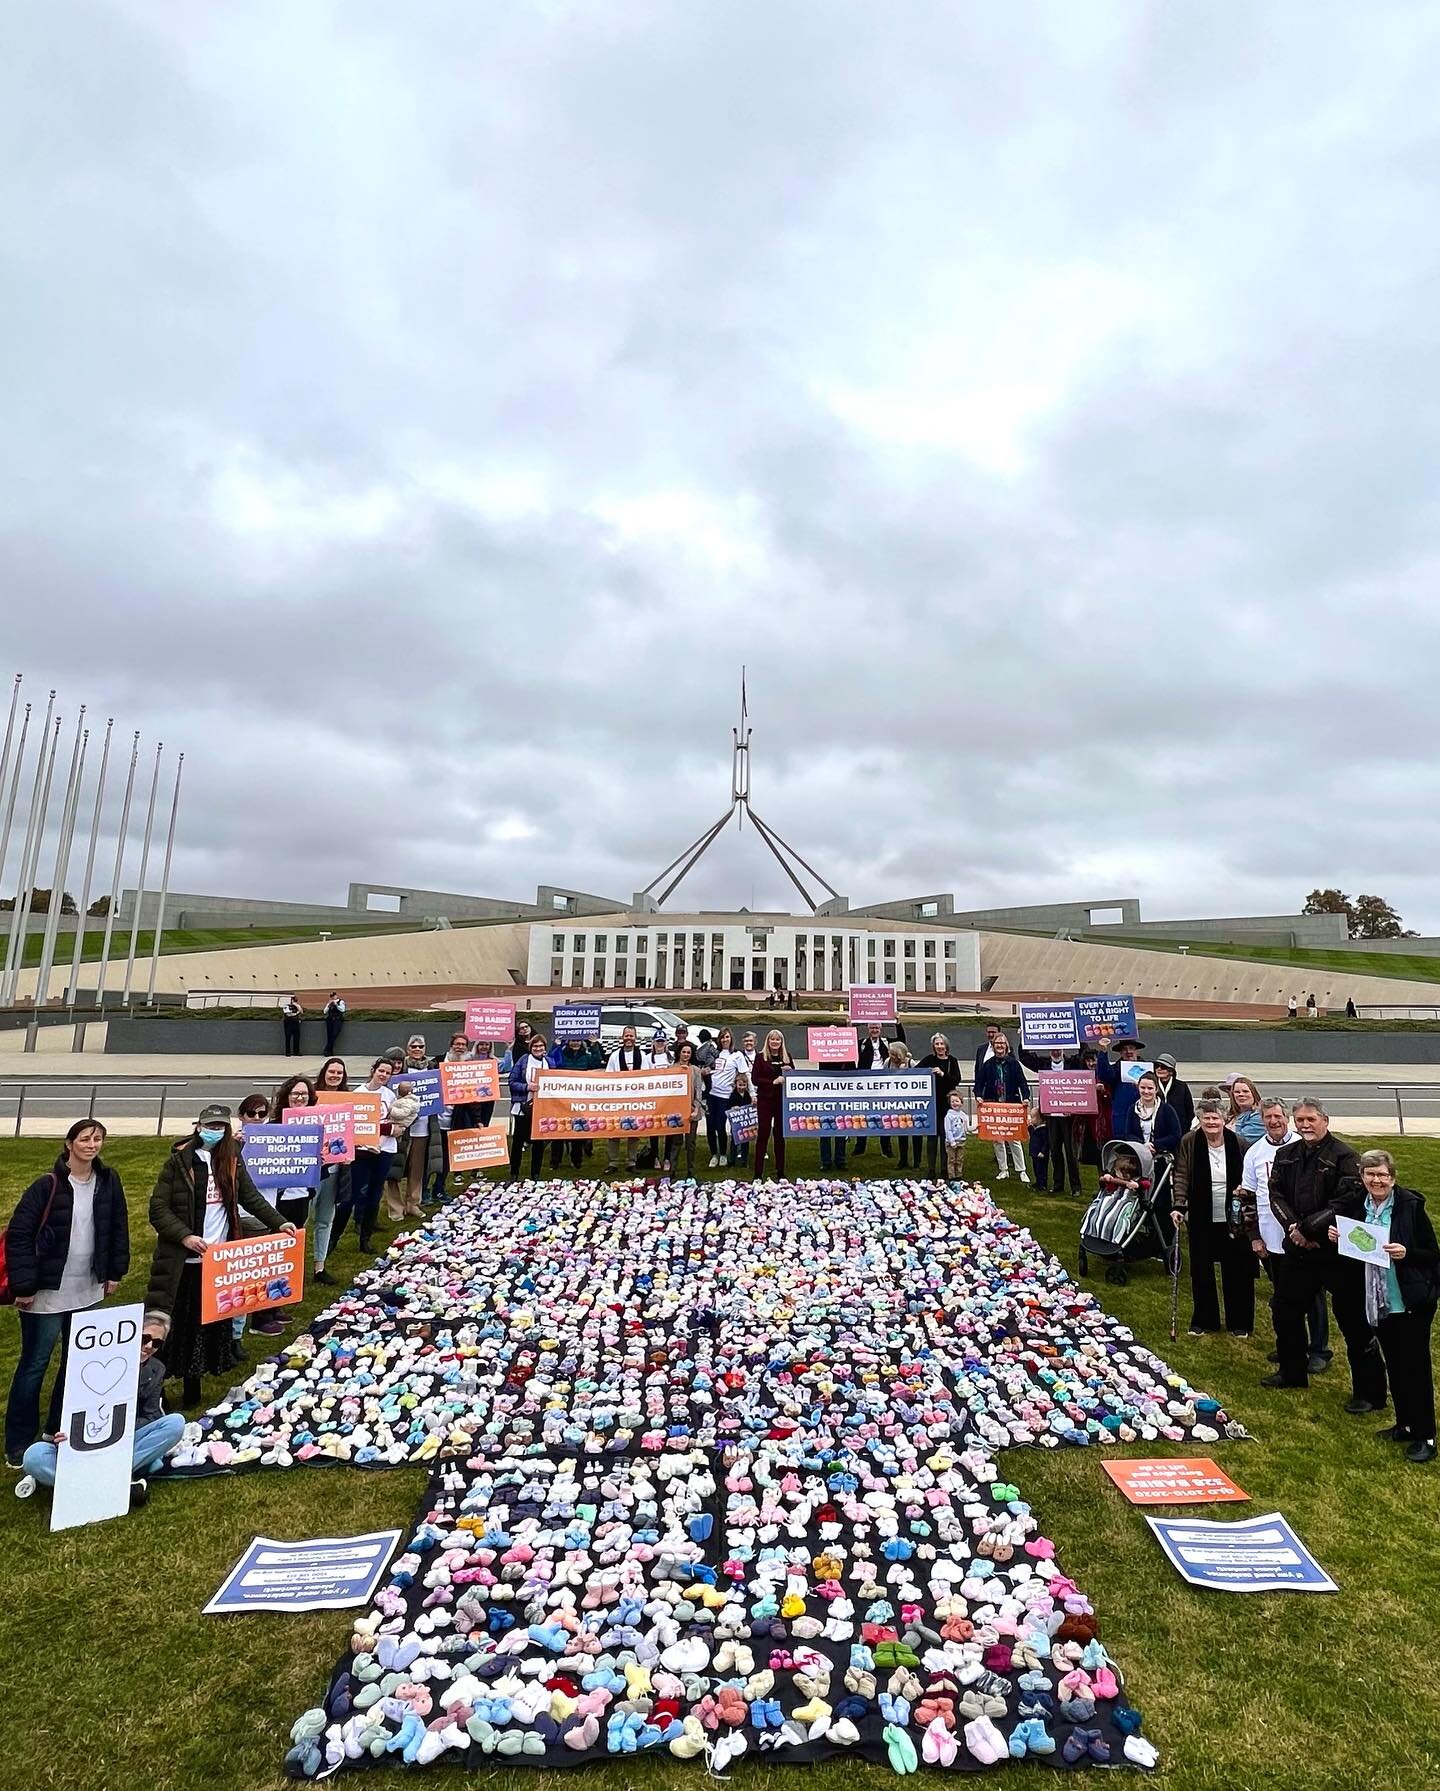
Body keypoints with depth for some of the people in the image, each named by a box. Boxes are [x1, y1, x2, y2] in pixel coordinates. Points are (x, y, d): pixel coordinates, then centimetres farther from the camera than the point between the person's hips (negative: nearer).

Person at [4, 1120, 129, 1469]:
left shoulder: (107, 1181, -1)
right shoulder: (47, 1185, -15)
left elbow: (118, 1228, 9)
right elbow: (18, 1235, -13)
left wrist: (115, 1273, 9)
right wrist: (23, 1285, -15)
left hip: (88, 1290, 5)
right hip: (48, 1292, -5)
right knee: (34, 1365, 6)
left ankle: (59, 1429, 31)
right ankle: (18, 1444, 21)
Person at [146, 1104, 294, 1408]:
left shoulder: (232, 1161, 6)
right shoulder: (178, 1162, -6)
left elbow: (251, 1197, 10)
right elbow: (158, 1209, -7)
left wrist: (279, 1223, 0)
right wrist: (184, 1237, -18)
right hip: (184, 1261, -4)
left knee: (213, 1322, 9)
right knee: (178, 1322, 2)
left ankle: (193, 1387, 24)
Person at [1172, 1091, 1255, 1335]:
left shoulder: (1238, 1143, -7)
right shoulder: (1189, 1142, -7)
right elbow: (1181, 1177, -7)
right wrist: (1178, 1206, -17)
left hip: (1232, 1219, 0)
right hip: (1201, 1219, 1)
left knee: (1236, 1271, 9)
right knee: (1201, 1271, 11)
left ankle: (1239, 1323, 26)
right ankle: (1203, 1320, 25)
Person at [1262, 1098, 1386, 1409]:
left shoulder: (1343, 1156, -10)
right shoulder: (1285, 1155, 8)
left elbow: (1347, 1201, -18)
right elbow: (1276, 1195, 2)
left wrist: (1307, 1228, -19)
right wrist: (1293, 1227, -14)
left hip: (1337, 1252, -6)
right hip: (1298, 1250, 6)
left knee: (1354, 1323, 2)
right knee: (1285, 1311, 16)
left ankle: (1369, 1392, 18)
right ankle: (1292, 1372, 34)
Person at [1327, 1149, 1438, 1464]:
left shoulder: (1411, 1206, -13)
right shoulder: (1355, 1206, 1)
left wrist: (1406, 1253, -26)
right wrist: (1336, 1238, -9)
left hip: (1411, 1302, -5)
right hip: (1378, 1302, 5)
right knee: (1394, 1366, 17)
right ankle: (1404, 1424, 31)